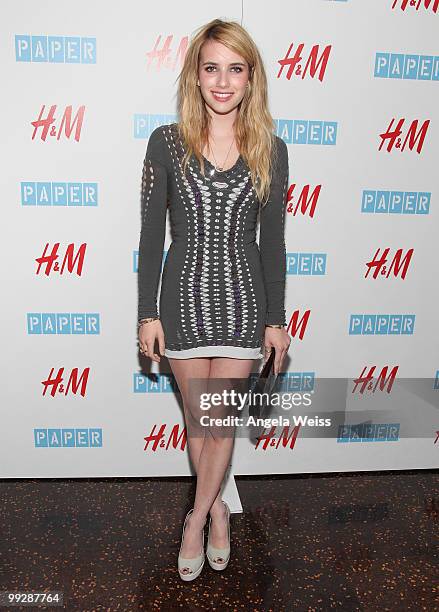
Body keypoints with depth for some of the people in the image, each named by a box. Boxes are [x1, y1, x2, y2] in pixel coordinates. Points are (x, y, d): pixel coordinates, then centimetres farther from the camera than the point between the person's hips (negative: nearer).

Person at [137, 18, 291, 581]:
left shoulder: (270, 151, 1)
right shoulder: (166, 143, -1)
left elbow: (271, 240, 3)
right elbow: (151, 233, -1)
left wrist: (276, 319, 2)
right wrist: (148, 313, -4)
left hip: (242, 300, 0)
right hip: (184, 297, 0)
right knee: (197, 417, 13)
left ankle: (197, 518, 29)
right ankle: (218, 506, 38)